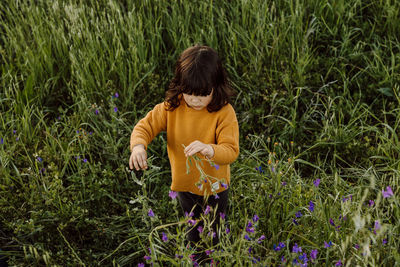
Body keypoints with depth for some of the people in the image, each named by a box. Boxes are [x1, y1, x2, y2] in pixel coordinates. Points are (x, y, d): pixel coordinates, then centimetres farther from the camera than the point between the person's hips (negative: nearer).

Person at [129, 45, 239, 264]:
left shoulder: (224, 113, -26)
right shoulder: (172, 107, -17)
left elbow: (231, 150, -30)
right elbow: (146, 126, -12)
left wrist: (209, 149, -52)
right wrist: (138, 145, -35)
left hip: (215, 187, -3)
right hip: (185, 184, 3)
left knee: (214, 234, 22)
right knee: (193, 232, 29)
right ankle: (197, 260, 56)